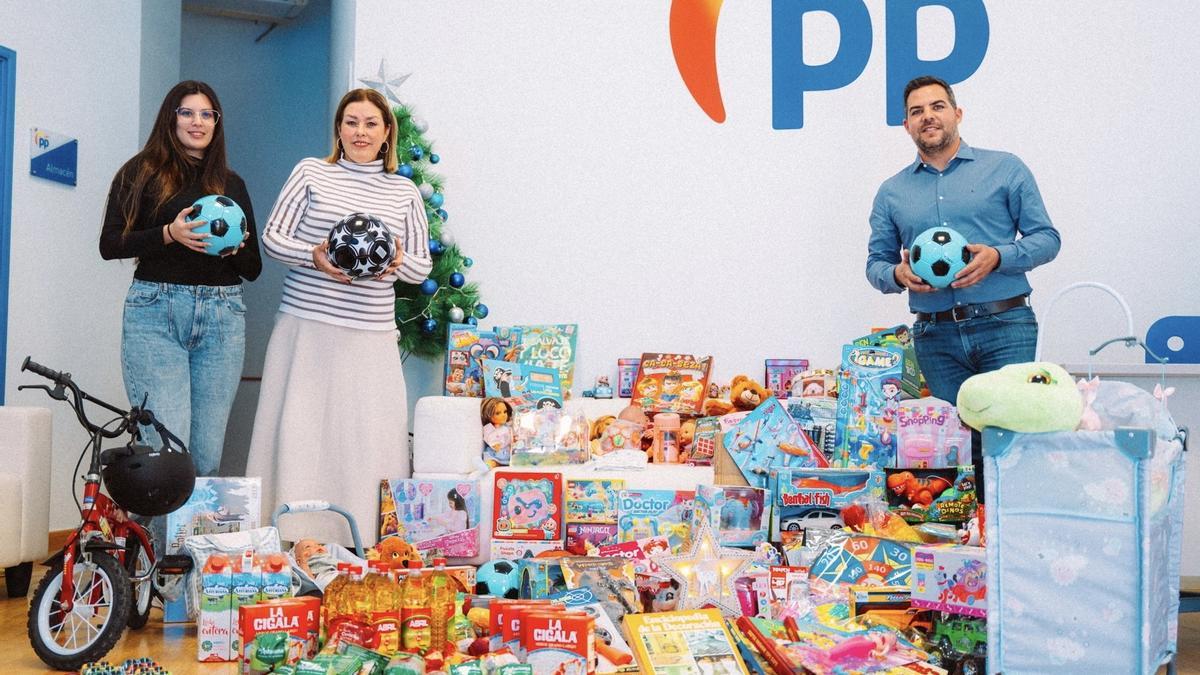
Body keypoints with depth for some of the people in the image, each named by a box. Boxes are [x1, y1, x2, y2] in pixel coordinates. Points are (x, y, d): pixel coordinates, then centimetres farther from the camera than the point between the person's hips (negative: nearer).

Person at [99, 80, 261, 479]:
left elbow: (253, 269, 17)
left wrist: (236, 248, -5)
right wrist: (169, 234, -13)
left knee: (207, 454, 1)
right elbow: (110, 244, 2)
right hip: (155, 312, -3)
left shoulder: (231, 184, 18)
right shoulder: (141, 172, 10)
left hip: (221, 315, 3)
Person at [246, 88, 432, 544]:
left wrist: (397, 263, -10)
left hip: (371, 337, 1)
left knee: (369, 439, -2)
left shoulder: (405, 192, 12)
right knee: (298, 431, -1)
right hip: (306, 326, -1)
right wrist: (314, 256, -14)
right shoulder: (311, 172, 7)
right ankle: (289, 540, 10)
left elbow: (422, 267, 13)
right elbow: (272, 237, 5)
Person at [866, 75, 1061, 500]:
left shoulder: (1005, 170, 8)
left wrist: (997, 257, -14)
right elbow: (876, 262, 15)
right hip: (936, 337, 2)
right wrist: (898, 274, -8)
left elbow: (1046, 238, 5)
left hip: (1005, 326, -2)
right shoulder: (892, 193, 15)